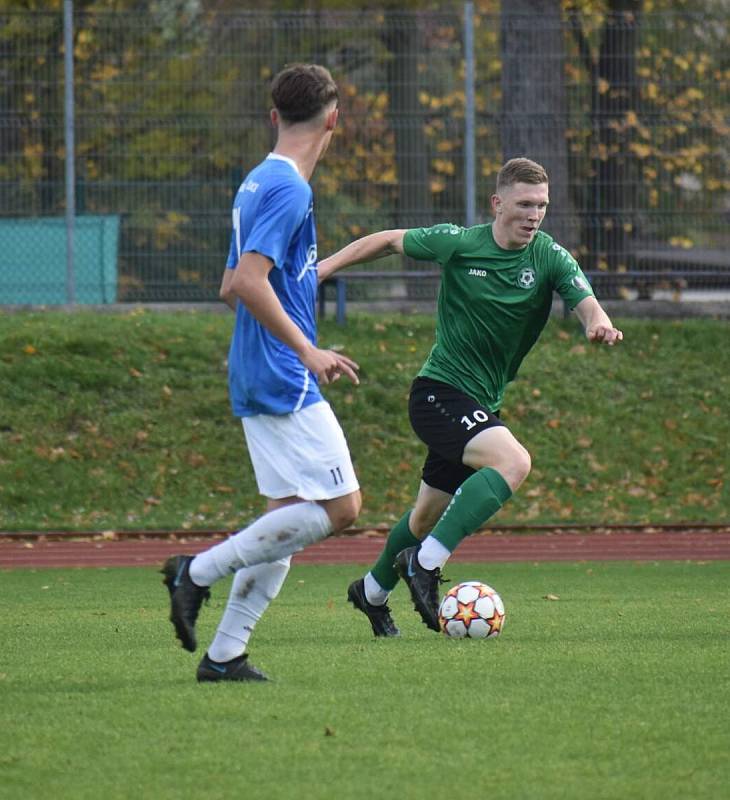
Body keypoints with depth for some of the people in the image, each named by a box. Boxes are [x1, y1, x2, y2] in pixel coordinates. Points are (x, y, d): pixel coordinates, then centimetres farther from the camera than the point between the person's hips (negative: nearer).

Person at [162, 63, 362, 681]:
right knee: (340, 506, -8)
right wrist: (308, 352, -21)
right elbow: (249, 281, -25)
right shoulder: (289, 190, -14)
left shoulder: (259, 183, 15)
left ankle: (225, 653, 6)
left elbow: (233, 287, 22)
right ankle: (200, 571, -8)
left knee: (290, 517, 9)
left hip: (256, 383, 10)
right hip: (286, 382, -10)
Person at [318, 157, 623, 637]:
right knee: (513, 461, -30)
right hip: (438, 393, -5)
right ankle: (426, 563, -26)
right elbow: (389, 241, 5)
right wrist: (327, 267, 0)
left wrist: (599, 324, -44)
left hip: (482, 405, 5)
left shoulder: (551, 259, -5)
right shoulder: (458, 244, -9)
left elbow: (585, 301, -21)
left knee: (430, 515, 19)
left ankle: (373, 591, 43)